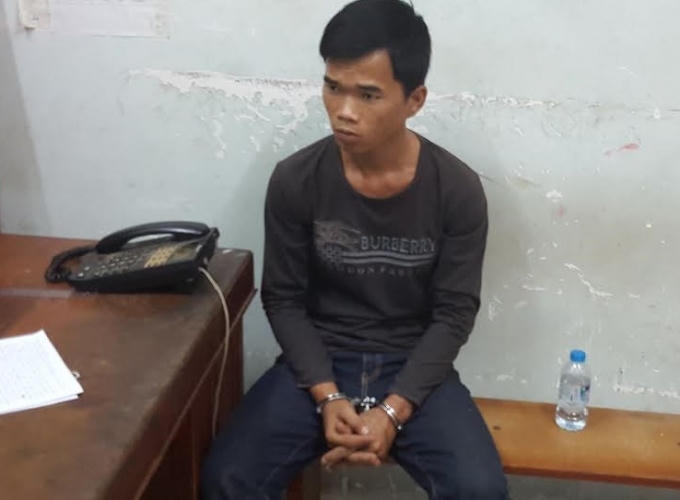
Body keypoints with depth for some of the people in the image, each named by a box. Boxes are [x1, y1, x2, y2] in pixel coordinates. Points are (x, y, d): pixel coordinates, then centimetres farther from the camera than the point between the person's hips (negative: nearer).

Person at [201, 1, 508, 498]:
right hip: (318, 364, 1)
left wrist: (393, 410, -18)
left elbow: (455, 313, -7)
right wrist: (327, 397, -15)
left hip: (415, 370, 0)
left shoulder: (458, 190, -12)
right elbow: (283, 299, -2)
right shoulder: (295, 180, -10)